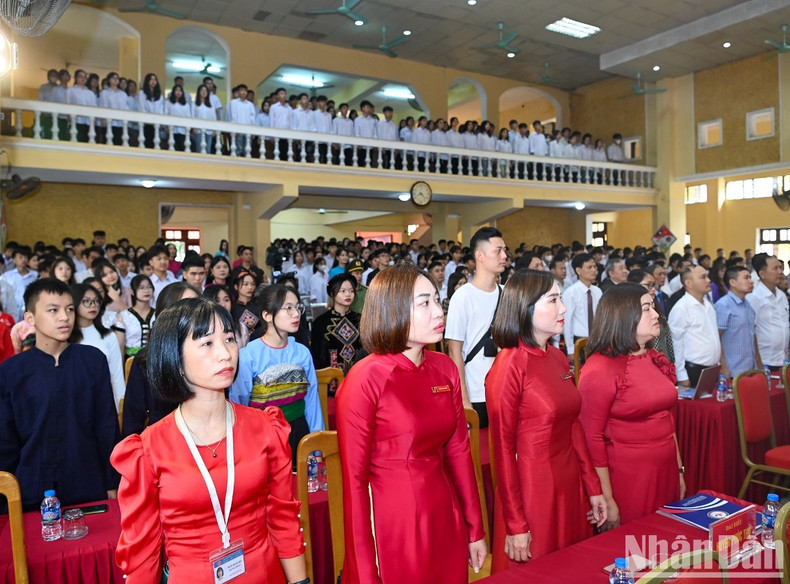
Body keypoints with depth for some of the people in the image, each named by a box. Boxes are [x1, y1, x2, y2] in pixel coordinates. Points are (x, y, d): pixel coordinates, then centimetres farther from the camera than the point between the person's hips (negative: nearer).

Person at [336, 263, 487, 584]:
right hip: (392, 524, -5)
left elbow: (458, 449, 7)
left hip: (445, 519, 5)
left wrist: (475, 528, 10)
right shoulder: (364, 379, -17)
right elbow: (354, 478, -14)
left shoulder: (445, 368, -1)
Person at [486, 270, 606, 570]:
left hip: (570, 487, 7)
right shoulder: (509, 366, -17)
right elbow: (503, 448, -15)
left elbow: (573, 426, 11)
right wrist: (515, 524, -13)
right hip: (533, 491, -7)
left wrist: (593, 488, 10)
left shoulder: (559, 359, 4)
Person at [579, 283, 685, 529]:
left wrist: (679, 469, 17)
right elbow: (592, 438, -15)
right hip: (626, 481, -7)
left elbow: (668, 418, 16)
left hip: (665, 474, 7)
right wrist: (607, 500, -14)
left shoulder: (654, 359, 7)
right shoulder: (599, 370, -16)